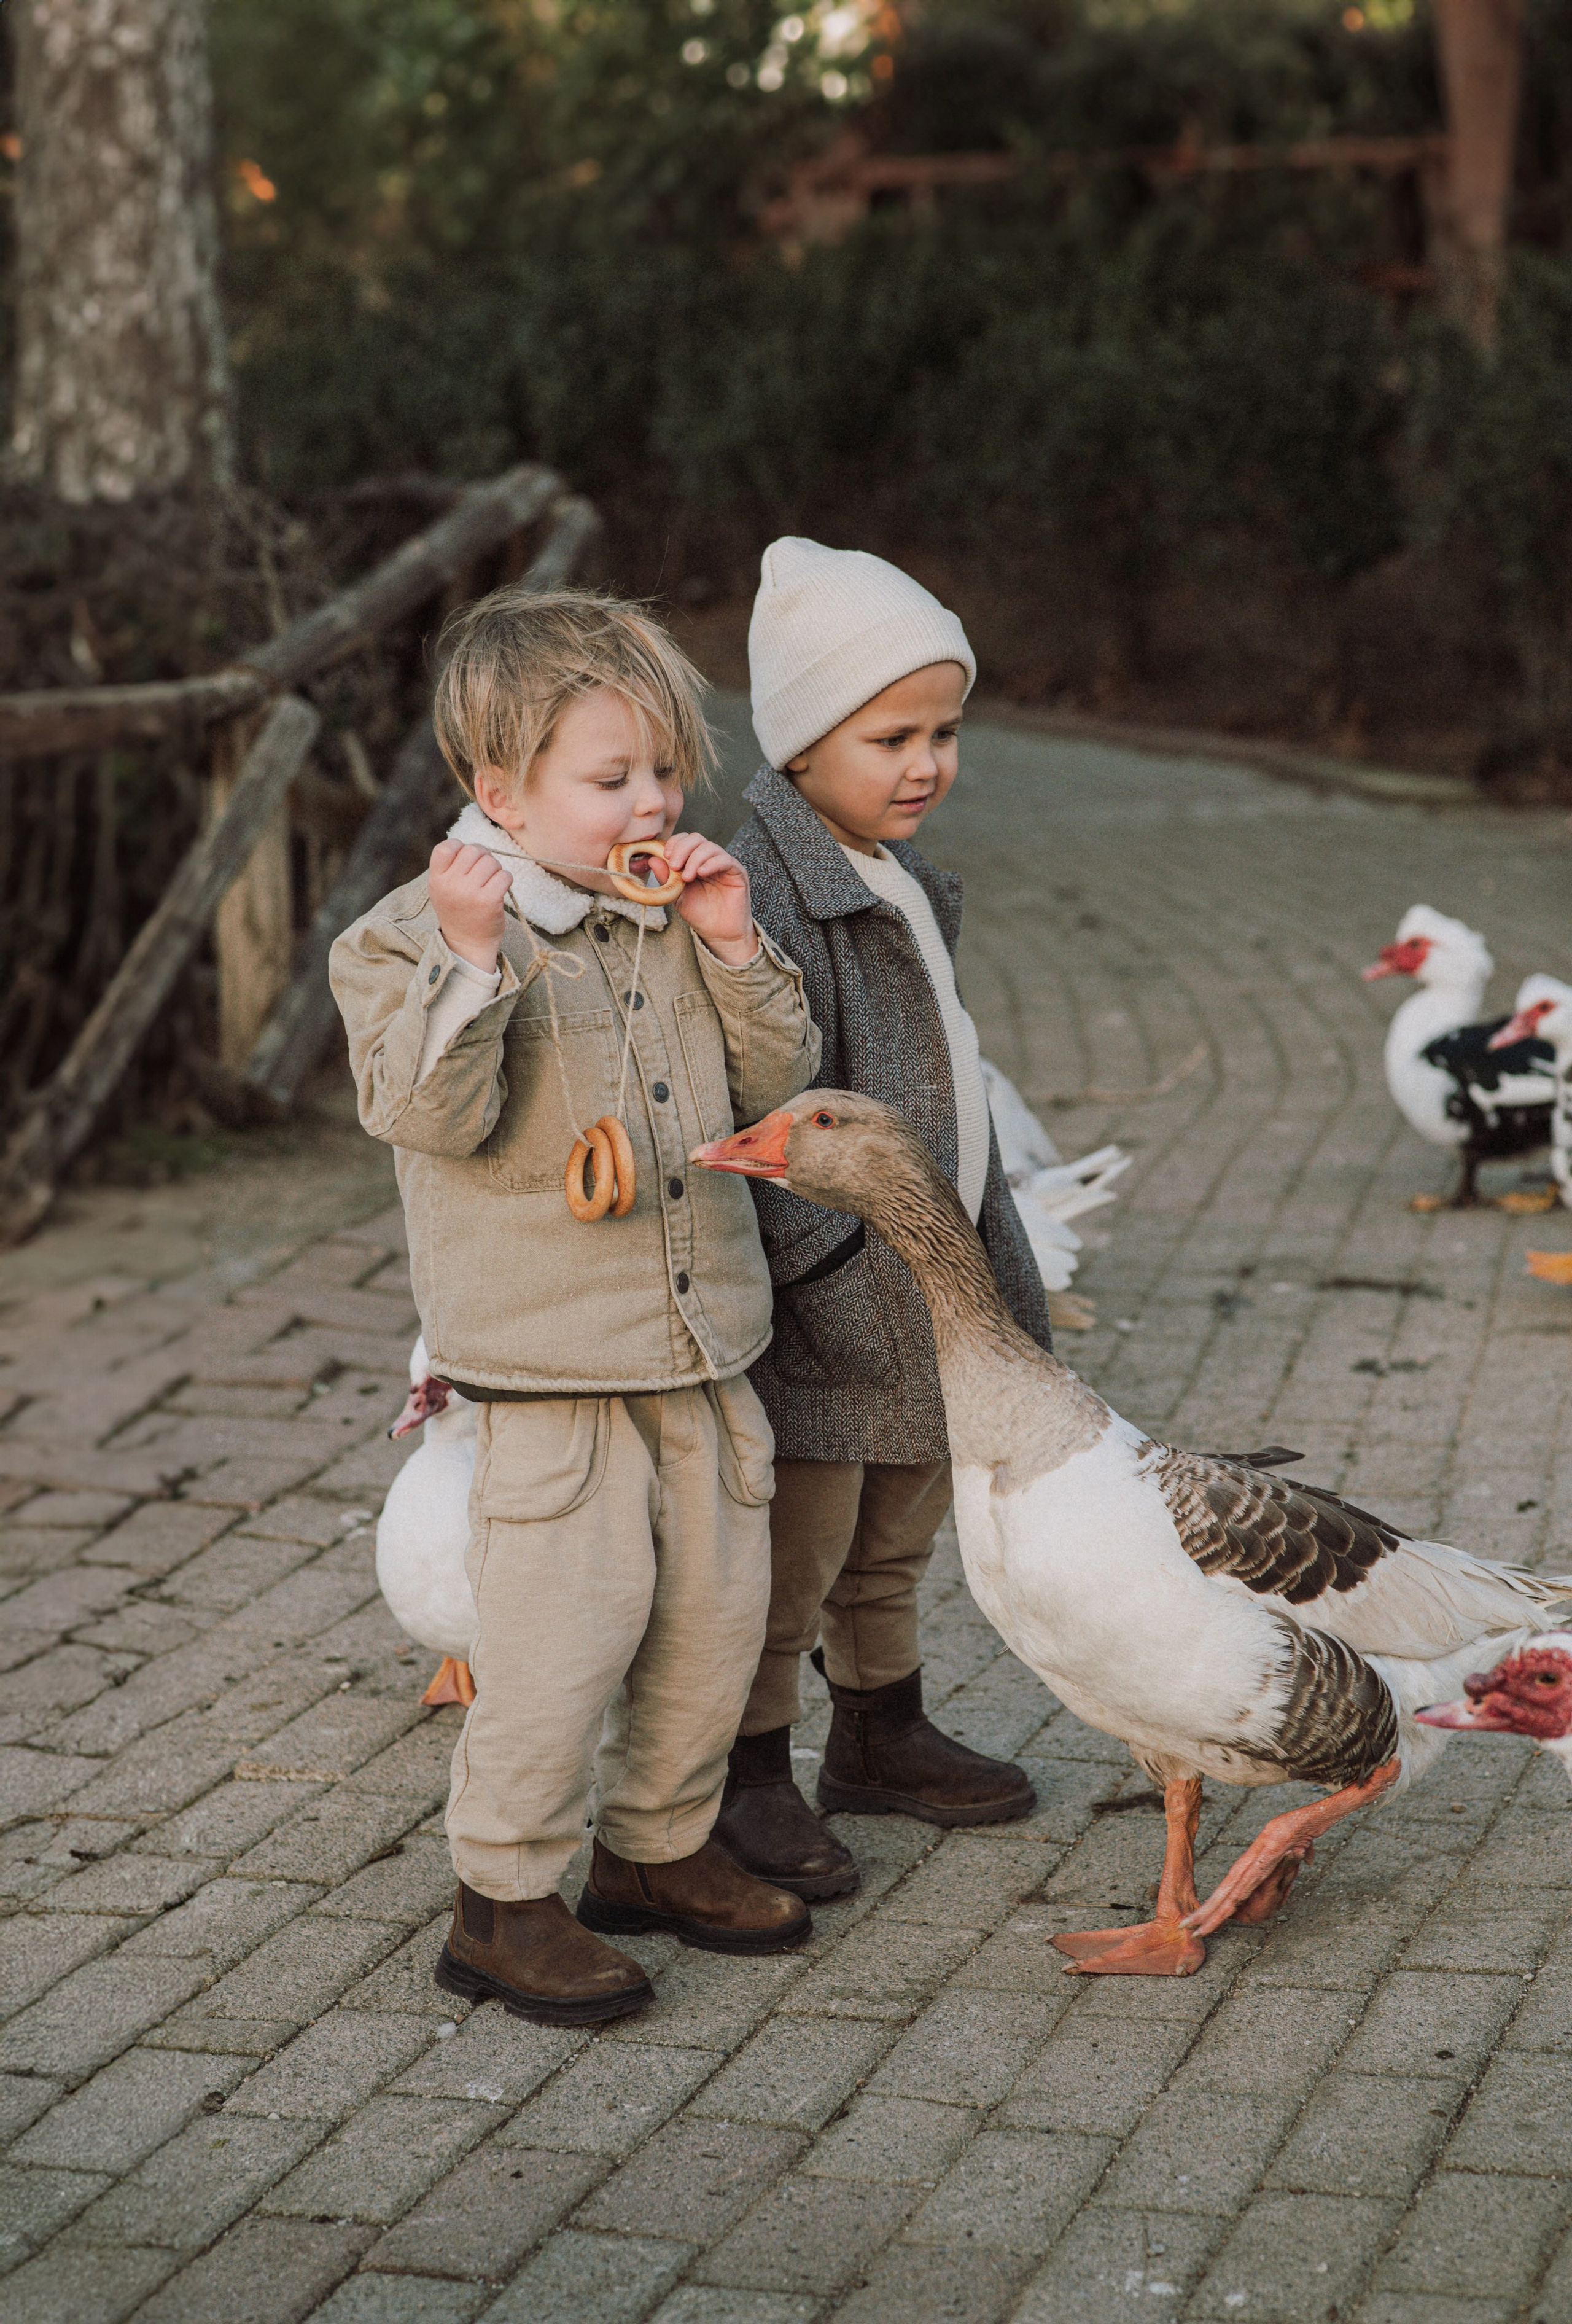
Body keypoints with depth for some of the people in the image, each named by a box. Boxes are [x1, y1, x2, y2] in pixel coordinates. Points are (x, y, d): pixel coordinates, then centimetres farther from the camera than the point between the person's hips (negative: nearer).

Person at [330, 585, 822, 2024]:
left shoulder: (675, 922, 9)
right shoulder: (415, 936, -9)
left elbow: (777, 1084, 10)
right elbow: (435, 1112, -21)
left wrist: (733, 948, -4)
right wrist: (472, 954, -33)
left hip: (704, 1348, 7)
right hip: (547, 1366, -6)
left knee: (715, 1611, 14)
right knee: (563, 1634, -7)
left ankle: (660, 1847, 33)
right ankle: (504, 1898, 9)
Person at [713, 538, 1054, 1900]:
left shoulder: (909, 883, 11)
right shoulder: (762, 892, -21)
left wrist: (1002, 1266, 22)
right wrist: (840, 1280, -24)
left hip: (926, 1291, 9)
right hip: (820, 1311, -9)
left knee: (895, 1541, 23)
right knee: (792, 1554, 4)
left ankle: (881, 1734, 39)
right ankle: (746, 1773, 19)